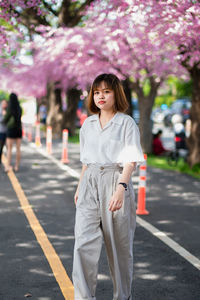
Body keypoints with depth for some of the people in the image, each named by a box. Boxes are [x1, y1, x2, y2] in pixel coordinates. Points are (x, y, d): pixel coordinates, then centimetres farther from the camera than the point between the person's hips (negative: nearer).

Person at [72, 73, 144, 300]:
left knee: (119, 245, 7)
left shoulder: (127, 123, -4)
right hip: (90, 183, 4)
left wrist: (121, 188, -25)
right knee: (83, 242, -8)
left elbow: (131, 161, -12)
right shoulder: (88, 124, 13)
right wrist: (80, 186, 21)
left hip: (115, 181, -4)